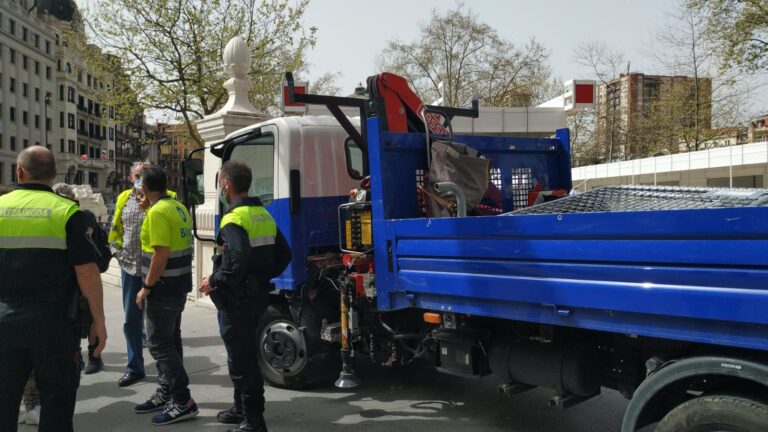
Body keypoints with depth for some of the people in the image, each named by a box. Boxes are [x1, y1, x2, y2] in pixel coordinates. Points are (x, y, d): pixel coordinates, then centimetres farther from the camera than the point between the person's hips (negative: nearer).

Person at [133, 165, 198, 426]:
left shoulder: (157, 212, -17)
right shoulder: (178, 207, 11)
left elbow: (161, 254, -23)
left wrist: (146, 287, -17)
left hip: (163, 287, -10)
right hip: (179, 285, 10)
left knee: (160, 343, -5)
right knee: (170, 340, 17)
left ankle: (183, 402, -3)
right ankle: (166, 392, 29)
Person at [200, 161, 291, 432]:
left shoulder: (234, 219, -18)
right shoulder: (264, 215, 9)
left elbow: (237, 263, -30)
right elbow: (283, 255, 12)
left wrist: (214, 282, -16)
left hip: (237, 300, -9)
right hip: (258, 295, 9)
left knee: (241, 360, 0)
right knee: (244, 354, 22)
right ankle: (242, 408, 36)